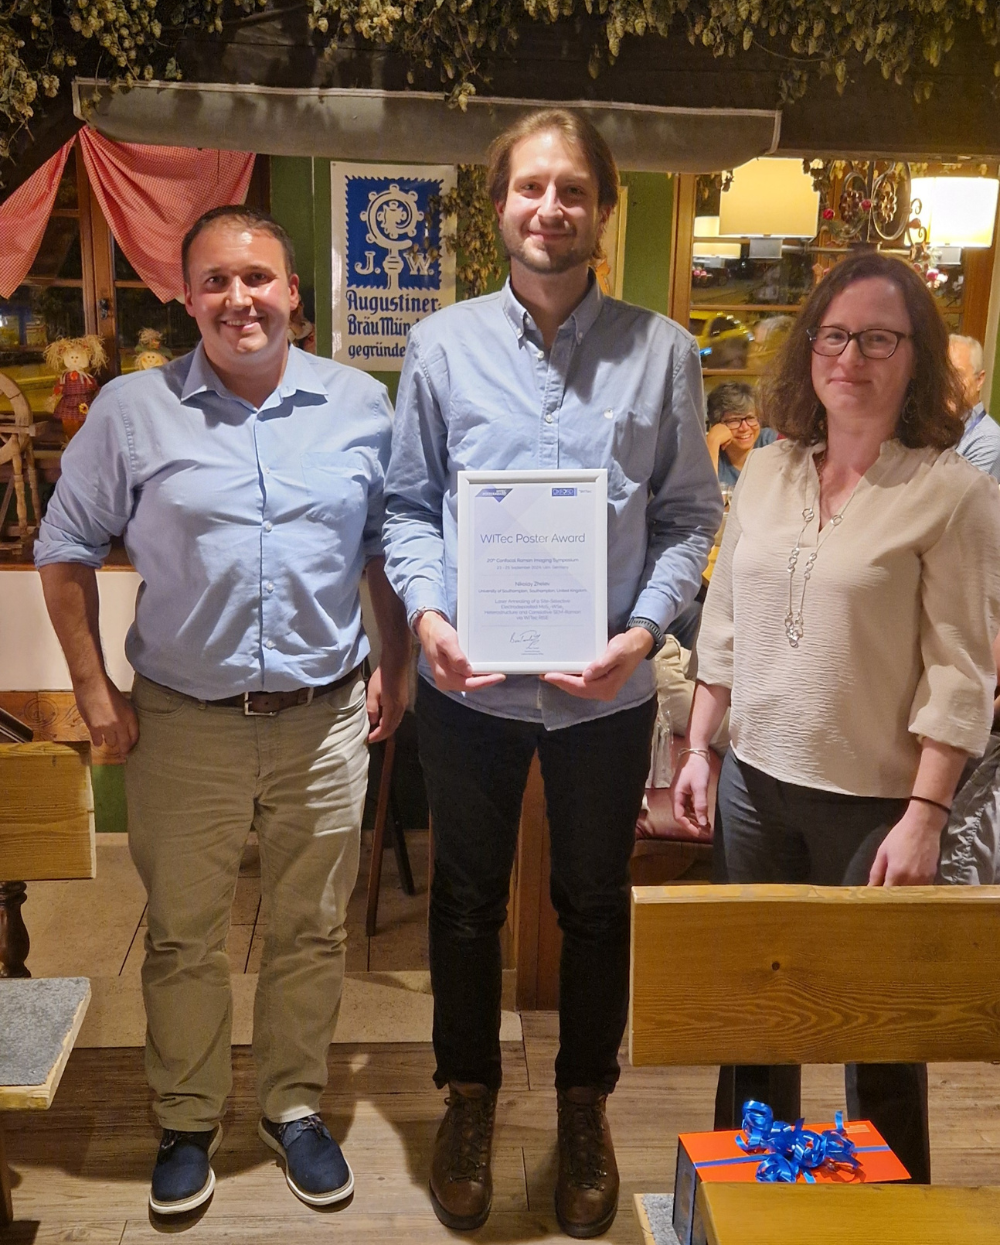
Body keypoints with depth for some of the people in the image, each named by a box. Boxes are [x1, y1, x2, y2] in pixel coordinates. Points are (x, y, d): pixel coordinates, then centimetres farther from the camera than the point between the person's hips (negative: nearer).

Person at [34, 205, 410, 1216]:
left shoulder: (360, 405, 3)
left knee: (310, 930, 14)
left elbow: (388, 548, 12)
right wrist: (92, 687, 0)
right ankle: (187, 1124, 33)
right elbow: (64, 553, 5)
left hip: (325, 718, 1)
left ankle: (294, 1106, 35)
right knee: (181, 935, 12)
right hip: (184, 724, -1)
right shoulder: (132, 411, -1)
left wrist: (397, 665, 6)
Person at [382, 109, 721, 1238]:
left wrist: (643, 631, -14)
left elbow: (689, 516, -1)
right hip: (469, 682, 1)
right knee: (466, 899, 16)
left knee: (596, 904, 16)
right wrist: (426, 612, -13)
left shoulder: (661, 351, -3)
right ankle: (469, 1100, 41)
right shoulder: (442, 346, -1)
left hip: (607, 688, 0)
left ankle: (584, 1109, 41)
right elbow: (408, 502, 3)